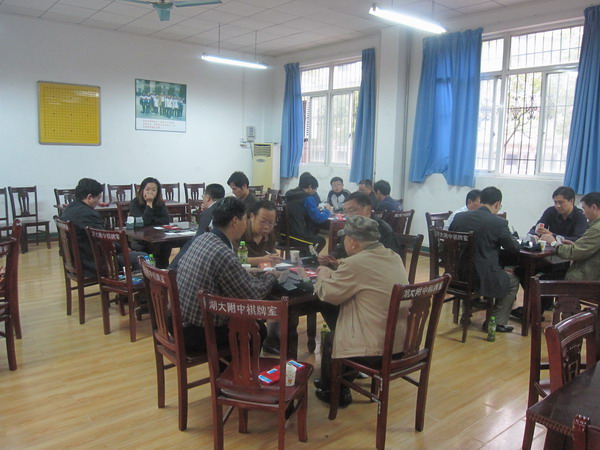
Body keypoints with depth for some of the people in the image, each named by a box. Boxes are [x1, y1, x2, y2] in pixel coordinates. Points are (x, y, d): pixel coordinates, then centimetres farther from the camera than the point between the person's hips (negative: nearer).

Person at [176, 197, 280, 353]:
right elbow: (253, 295, -15)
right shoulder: (224, 255, -27)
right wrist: (272, 276, 2)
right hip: (196, 333, -8)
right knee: (257, 330, 14)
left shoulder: (202, 239, 0)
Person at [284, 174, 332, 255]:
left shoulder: (289, 195, 10)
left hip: (284, 234, 7)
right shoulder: (308, 198, -12)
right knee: (321, 240, 22)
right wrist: (327, 210, 9)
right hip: (297, 237, -7)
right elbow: (318, 218, -10)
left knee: (313, 234, 32)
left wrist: (316, 210, 24)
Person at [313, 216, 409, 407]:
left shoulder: (355, 263, -20)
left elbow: (327, 294, -7)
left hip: (377, 350, -8)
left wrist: (322, 275, 13)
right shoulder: (394, 257, 4)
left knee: (330, 338, 21)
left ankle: (332, 391, 41)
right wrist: (333, 274, 16)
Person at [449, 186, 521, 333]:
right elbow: (514, 248, -2)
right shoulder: (499, 223, -13)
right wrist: (510, 238, 21)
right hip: (483, 278, -5)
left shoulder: (459, 217, 0)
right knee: (513, 280, 24)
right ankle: (497, 322, 21)